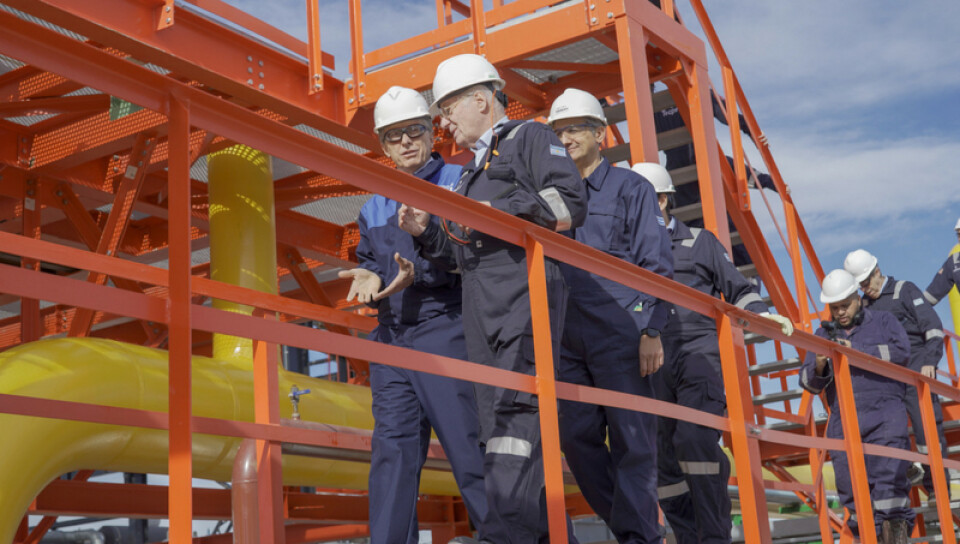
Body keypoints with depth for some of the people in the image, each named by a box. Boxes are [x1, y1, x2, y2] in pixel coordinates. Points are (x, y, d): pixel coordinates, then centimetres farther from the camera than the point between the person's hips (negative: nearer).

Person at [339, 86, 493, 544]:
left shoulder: (460, 183, 2)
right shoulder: (374, 208, 21)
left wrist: (418, 273, -21)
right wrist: (369, 279, 1)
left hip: (446, 332, -6)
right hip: (391, 337, 6)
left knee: (470, 448, -7)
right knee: (392, 452, 2)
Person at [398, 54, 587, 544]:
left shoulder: (530, 138, 8)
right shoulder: (471, 174, 31)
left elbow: (571, 201, -8)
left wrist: (495, 211, -12)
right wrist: (426, 233, 9)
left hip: (526, 297, -8)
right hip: (481, 314, 9)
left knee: (516, 416, -20)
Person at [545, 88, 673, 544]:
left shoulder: (630, 188, 5)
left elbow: (656, 265, -1)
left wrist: (652, 332, -10)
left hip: (620, 334, -5)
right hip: (568, 341, 5)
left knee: (632, 443, -4)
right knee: (577, 439, 3)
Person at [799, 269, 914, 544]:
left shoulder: (883, 321, 13)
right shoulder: (824, 334, 19)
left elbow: (901, 352, -7)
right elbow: (809, 383, 12)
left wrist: (856, 352, -13)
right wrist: (819, 365, -11)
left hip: (884, 413, -3)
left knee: (889, 475, -17)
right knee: (852, 488, -2)